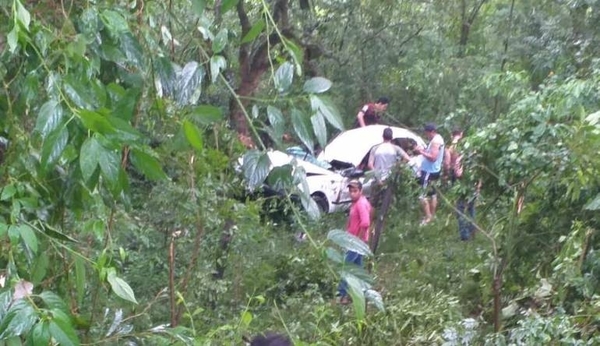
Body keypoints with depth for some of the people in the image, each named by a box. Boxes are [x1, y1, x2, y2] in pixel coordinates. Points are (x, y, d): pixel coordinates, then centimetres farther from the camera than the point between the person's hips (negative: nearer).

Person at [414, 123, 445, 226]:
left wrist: (422, 152, -22)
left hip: (430, 172, -11)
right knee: (432, 194, 19)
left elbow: (433, 157, -27)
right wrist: (424, 150, 5)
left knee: (423, 196, -10)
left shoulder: (435, 141, -20)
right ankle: (432, 216, 30)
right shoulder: (438, 139, 12)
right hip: (432, 171, 11)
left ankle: (428, 218, -5)